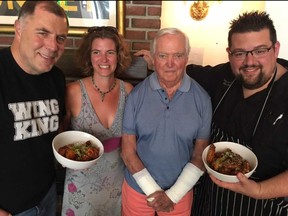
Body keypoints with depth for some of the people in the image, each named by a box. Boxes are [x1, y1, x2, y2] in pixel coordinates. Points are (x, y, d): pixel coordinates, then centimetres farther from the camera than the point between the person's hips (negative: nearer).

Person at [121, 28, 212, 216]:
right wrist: (153, 191, -10)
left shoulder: (202, 99, -10)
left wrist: (173, 195, -11)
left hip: (181, 192, 0)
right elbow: (128, 150, -7)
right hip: (138, 189, 0)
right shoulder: (137, 94, -11)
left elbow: (201, 154, -6)